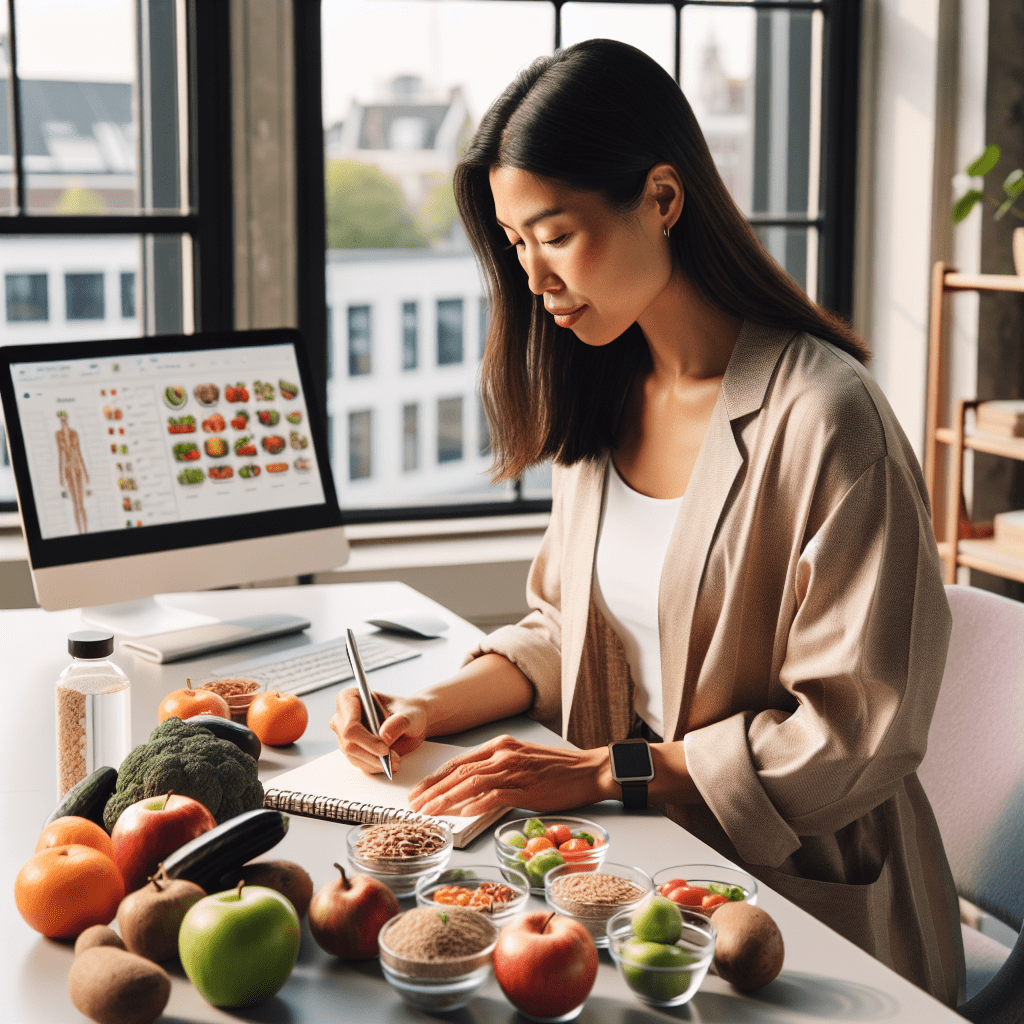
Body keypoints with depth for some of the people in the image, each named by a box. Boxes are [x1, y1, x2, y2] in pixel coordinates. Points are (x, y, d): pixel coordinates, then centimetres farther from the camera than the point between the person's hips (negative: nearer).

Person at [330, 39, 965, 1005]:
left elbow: (855, 732, -16)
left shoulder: (822, 417, -18)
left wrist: (600, 772, -17)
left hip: (797, 886, -6)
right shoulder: (600, 400, 7)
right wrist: (436, 707, -2)